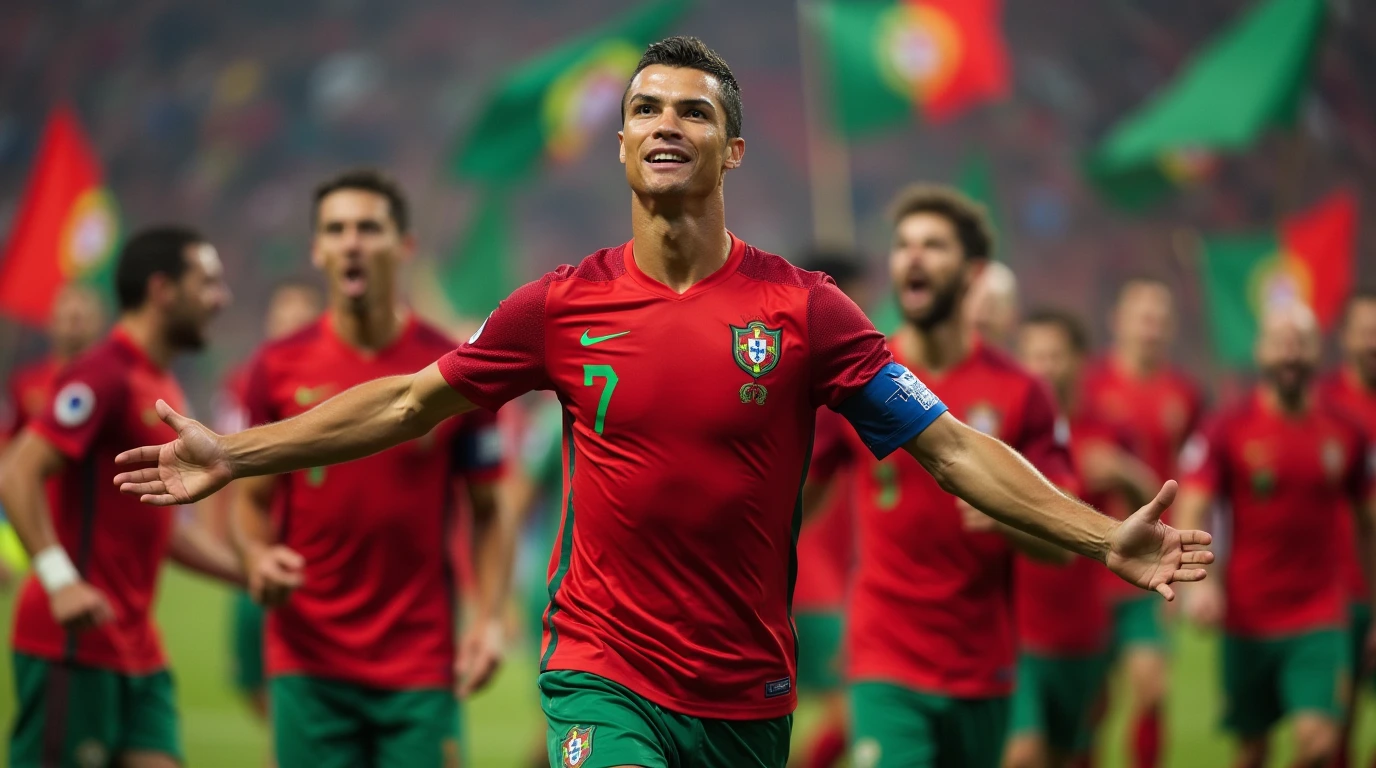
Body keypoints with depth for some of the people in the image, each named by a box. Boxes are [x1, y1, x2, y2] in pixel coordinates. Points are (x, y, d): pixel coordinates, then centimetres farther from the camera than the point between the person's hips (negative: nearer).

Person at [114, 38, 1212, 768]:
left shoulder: (805, 310, -4)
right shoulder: (564, 306, 0)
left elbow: (950, 446, -5)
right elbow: (405, 405, 9)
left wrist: (1103, 536, -14)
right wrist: (233, 457, 8)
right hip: (606, 679, -1)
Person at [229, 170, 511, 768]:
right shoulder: (279, 369, 2)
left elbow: (489, 513, 4)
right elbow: (252, 498, 10)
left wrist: (490, 618, -9)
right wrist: (258, 556, -12)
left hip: (421, 667, -1)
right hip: (309, 664, 1)